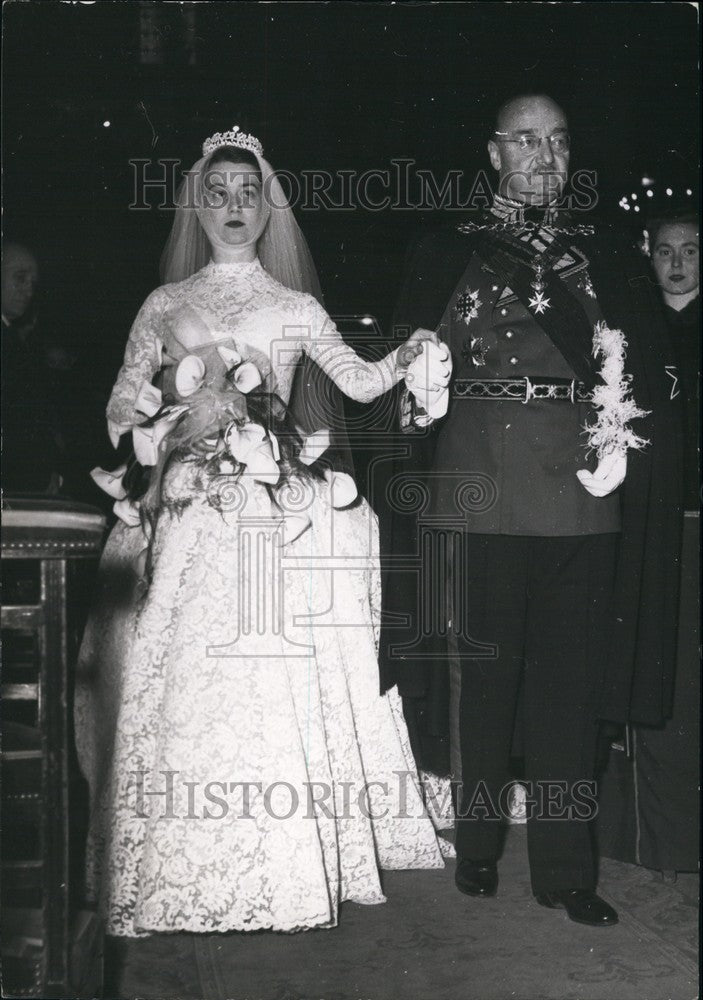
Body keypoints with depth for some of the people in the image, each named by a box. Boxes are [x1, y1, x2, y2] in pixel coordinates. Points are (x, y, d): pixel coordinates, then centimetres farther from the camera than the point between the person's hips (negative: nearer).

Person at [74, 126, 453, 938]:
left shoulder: (296, 308, 14)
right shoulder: (164, 306, 14)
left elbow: (360, 381, 11)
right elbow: (120, 412, 12)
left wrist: (408, 355, -6)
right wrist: (185, 406, -4)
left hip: (274, 513, 0)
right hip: (187, 513, 0)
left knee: (274, 685, -8)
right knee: (183, 683, -6)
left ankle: (284, 871, 2)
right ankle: (181, 874, 4)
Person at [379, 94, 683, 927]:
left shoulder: (607, 254, 14)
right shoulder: (448, 253, 10)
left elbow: (650, 370, 10)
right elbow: (414, 373, 8)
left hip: (579, 493, 1)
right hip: (479, 496, -1)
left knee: (570, 678, 3)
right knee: (481, 672, 4)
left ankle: (564, 870, 13)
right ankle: (476, 848, 21)